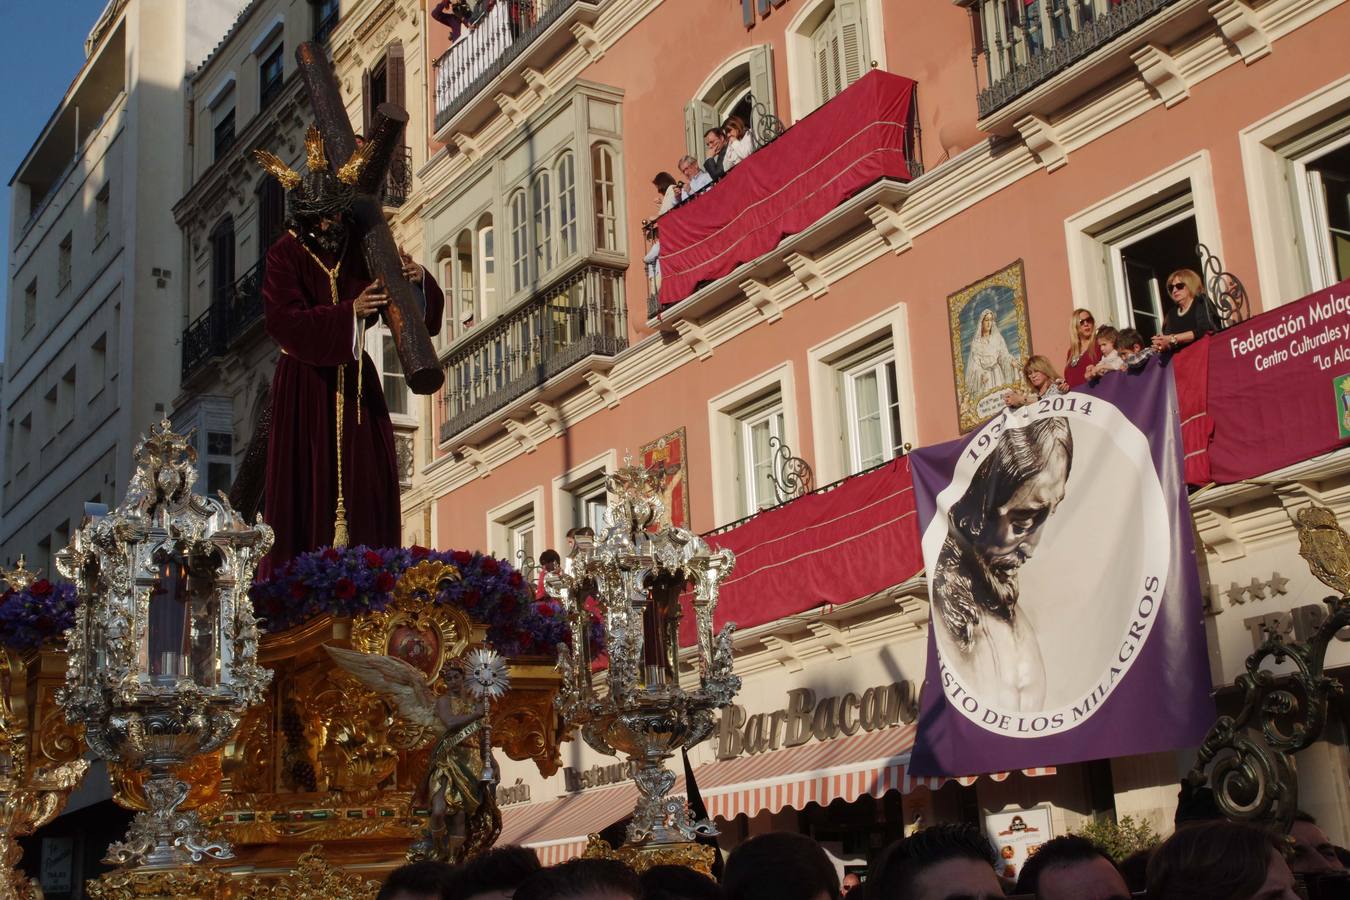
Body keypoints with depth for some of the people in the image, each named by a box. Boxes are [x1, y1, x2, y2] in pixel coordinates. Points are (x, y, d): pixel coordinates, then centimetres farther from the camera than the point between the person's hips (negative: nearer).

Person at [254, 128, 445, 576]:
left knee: (367, 481, -2)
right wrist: (348, 312, -28)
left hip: (355, 381, 4)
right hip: (305, 384, -4)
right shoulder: (285, 254, -5)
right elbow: (284, 321, -19)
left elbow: (424, 308, 7)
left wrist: (418, 280, -16)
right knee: (308, 481, -7)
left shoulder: (362, 251, 6)